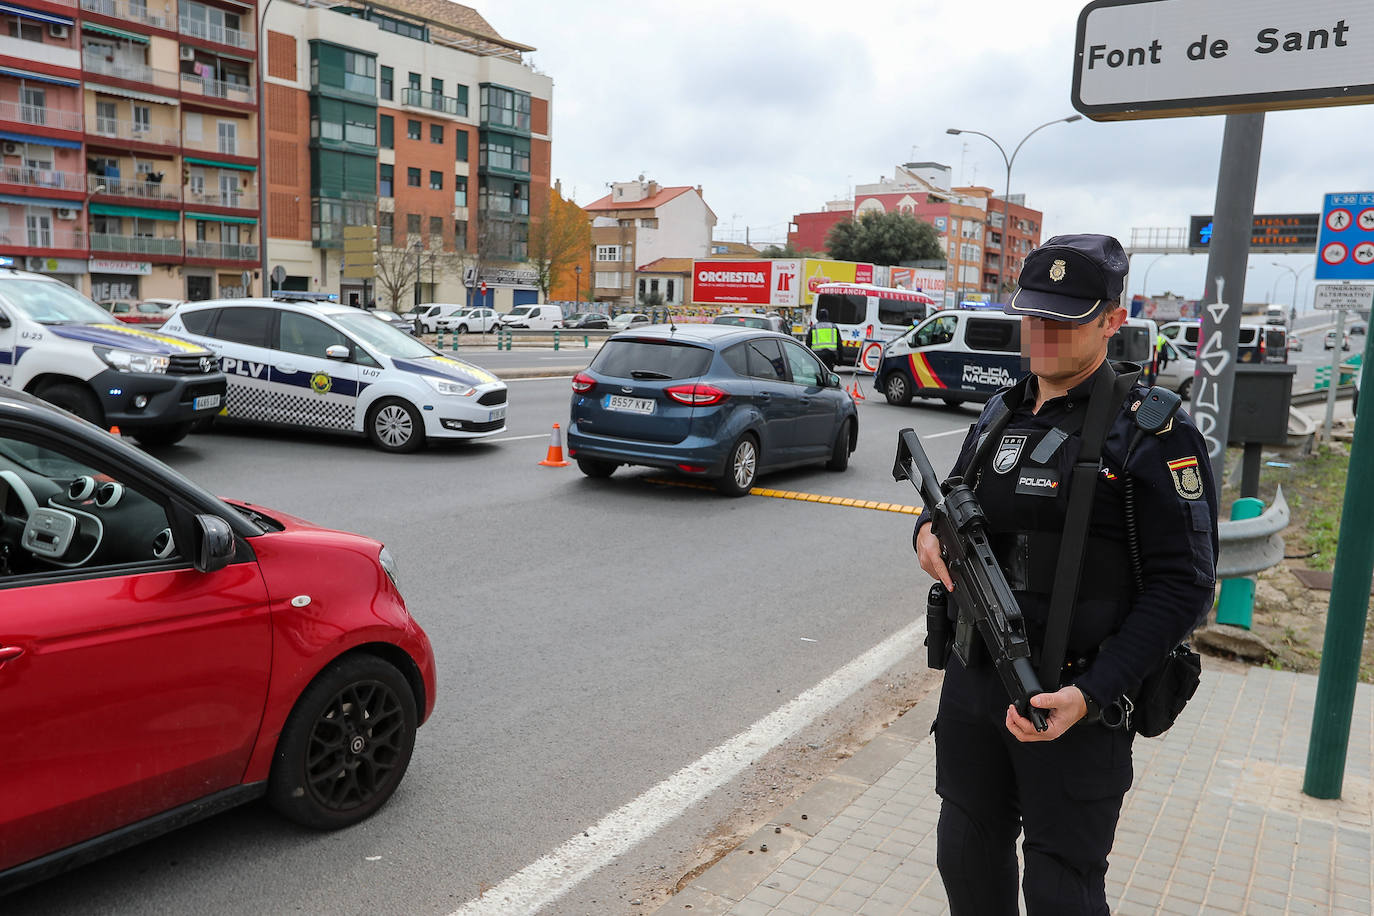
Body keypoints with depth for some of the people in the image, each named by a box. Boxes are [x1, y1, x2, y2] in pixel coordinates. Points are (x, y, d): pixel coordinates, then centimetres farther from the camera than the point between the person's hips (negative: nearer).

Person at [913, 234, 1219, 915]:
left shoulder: (1152, 434, -13)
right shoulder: (999, 415, 7)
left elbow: (1184, 584, -16)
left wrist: (1092, 695, -23)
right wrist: (930, 530, -5)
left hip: (1074, 704, -6)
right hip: (972, 682, 6)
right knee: (968, 859, 21)